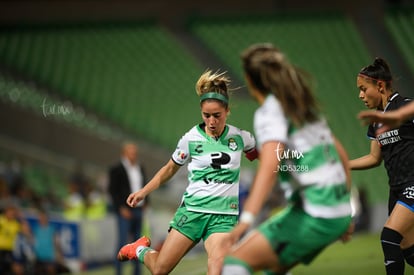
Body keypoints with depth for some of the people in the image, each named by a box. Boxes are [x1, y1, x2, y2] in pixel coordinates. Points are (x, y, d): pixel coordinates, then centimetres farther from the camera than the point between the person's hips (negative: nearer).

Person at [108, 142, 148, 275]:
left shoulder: (140, 168, 14)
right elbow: (112, 190, -8)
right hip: (125, 211, -6)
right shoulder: (116, 169, -5)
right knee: (123, 241, -10)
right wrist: (122, 208, -13)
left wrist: (145, 202, 10)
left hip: (139, 210, 6)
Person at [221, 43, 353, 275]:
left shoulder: (270, 112, -8)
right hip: (339, 213, 8)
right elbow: (341, 155, 23)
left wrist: (247, 219, -36)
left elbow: (270, 165, -25)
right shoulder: (305, 107, 17)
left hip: (314, 216, -8)